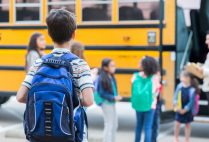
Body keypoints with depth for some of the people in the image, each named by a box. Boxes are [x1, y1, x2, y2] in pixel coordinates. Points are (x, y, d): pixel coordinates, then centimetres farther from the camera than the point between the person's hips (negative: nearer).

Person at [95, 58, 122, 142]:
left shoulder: (112, 78, 5)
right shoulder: (102, 79, -18)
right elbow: (101, 93, -17)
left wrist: (116, 97, -3)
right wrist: (113, 98, -20)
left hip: (112, 103, 8)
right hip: (106, 104, -8)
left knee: (114, 125, 15)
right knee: (109, 125, -2)